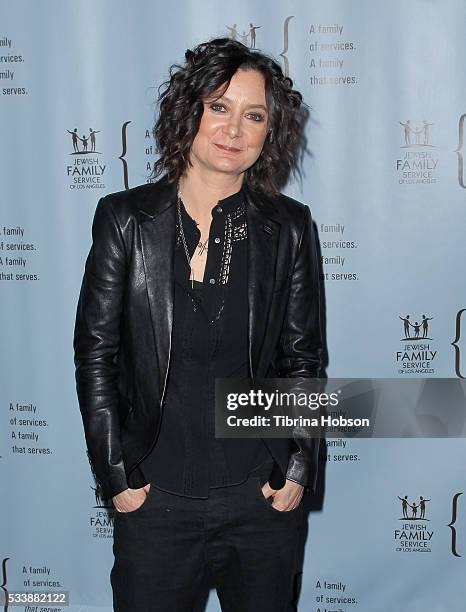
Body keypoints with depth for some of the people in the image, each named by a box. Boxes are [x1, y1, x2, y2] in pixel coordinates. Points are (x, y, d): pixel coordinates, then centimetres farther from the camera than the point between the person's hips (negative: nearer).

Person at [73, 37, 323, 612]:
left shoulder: (288, 226, -1)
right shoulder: (125, 218, -3)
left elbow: (303, 358, 4)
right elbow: (94, 352, -2)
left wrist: (297, 471, -2)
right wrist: (118, 476, -5)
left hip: (262, 497, 1)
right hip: (154, 496, -1)